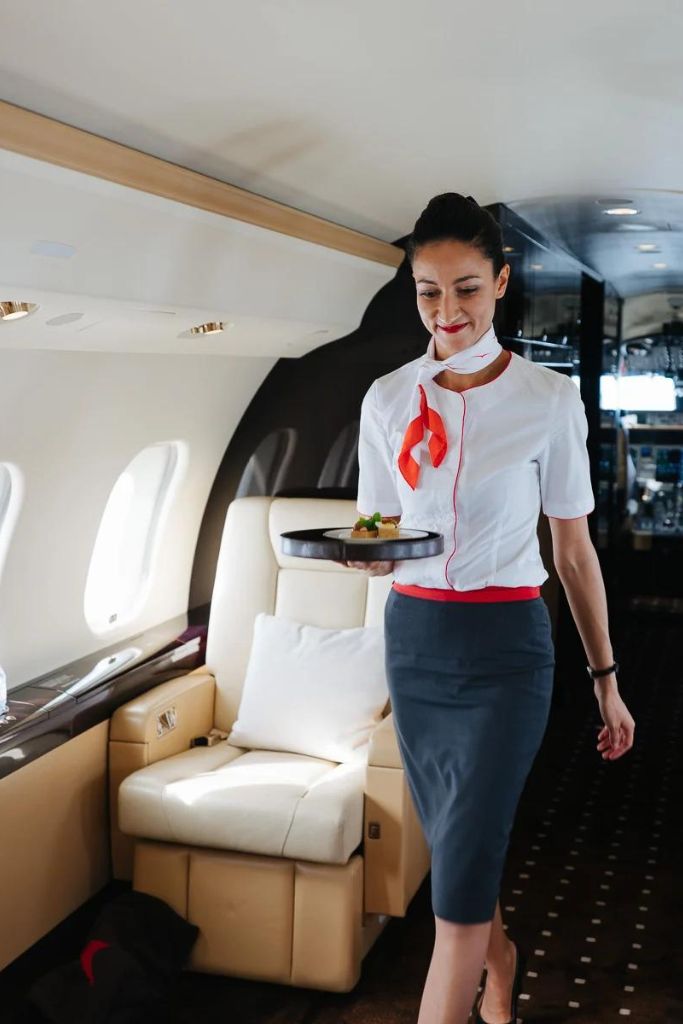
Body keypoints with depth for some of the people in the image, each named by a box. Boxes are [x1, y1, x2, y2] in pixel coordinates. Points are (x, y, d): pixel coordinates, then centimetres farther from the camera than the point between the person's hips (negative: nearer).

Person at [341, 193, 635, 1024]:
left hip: (506, 643, -3)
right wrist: (367, 555, -15)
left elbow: (573, 550, 0)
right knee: (467, 849, 16)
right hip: (412, 636, 4)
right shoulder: (387, 399, 2)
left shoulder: (548, 399, -6)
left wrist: (606, 679, 4)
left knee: (461, 872, -6)